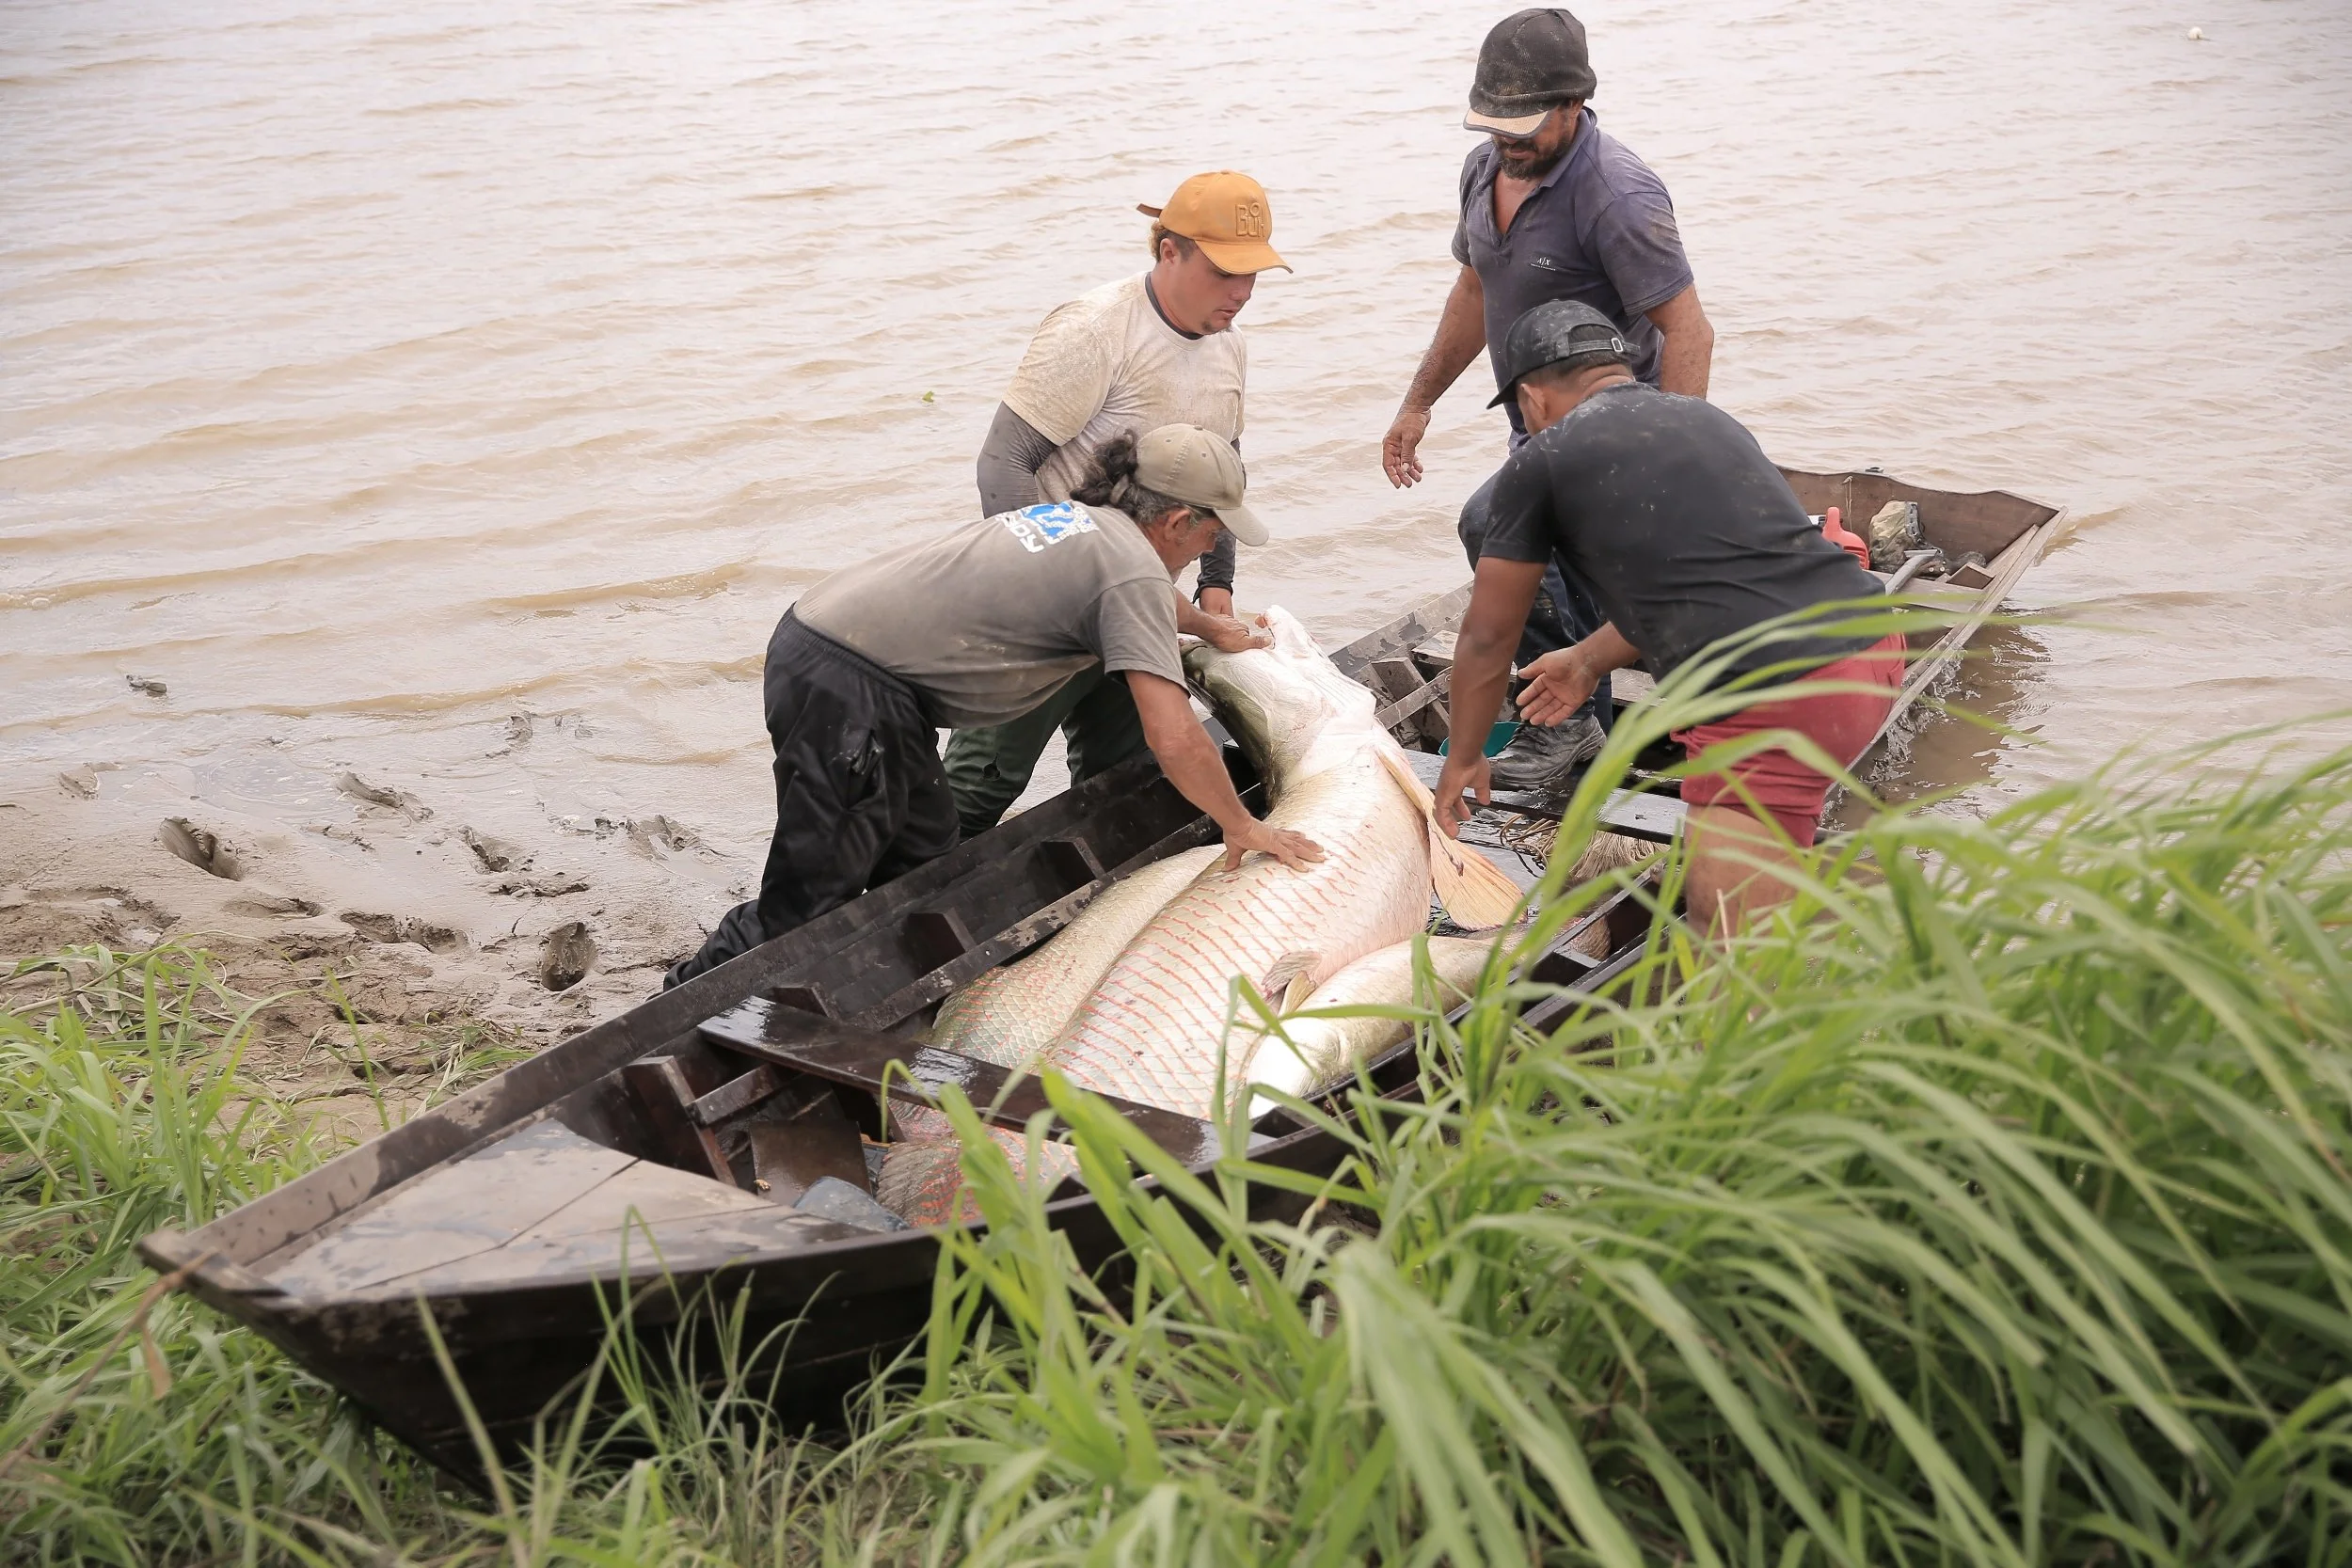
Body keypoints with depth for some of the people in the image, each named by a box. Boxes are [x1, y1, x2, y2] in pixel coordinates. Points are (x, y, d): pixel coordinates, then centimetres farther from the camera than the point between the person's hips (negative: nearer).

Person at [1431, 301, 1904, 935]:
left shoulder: (1540, 462, 5)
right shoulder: (1706, 415, 24)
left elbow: (1487, 637, 14)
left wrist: (1463, 759, 29)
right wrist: (1590, 660, 49)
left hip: (1782, 709, -8)